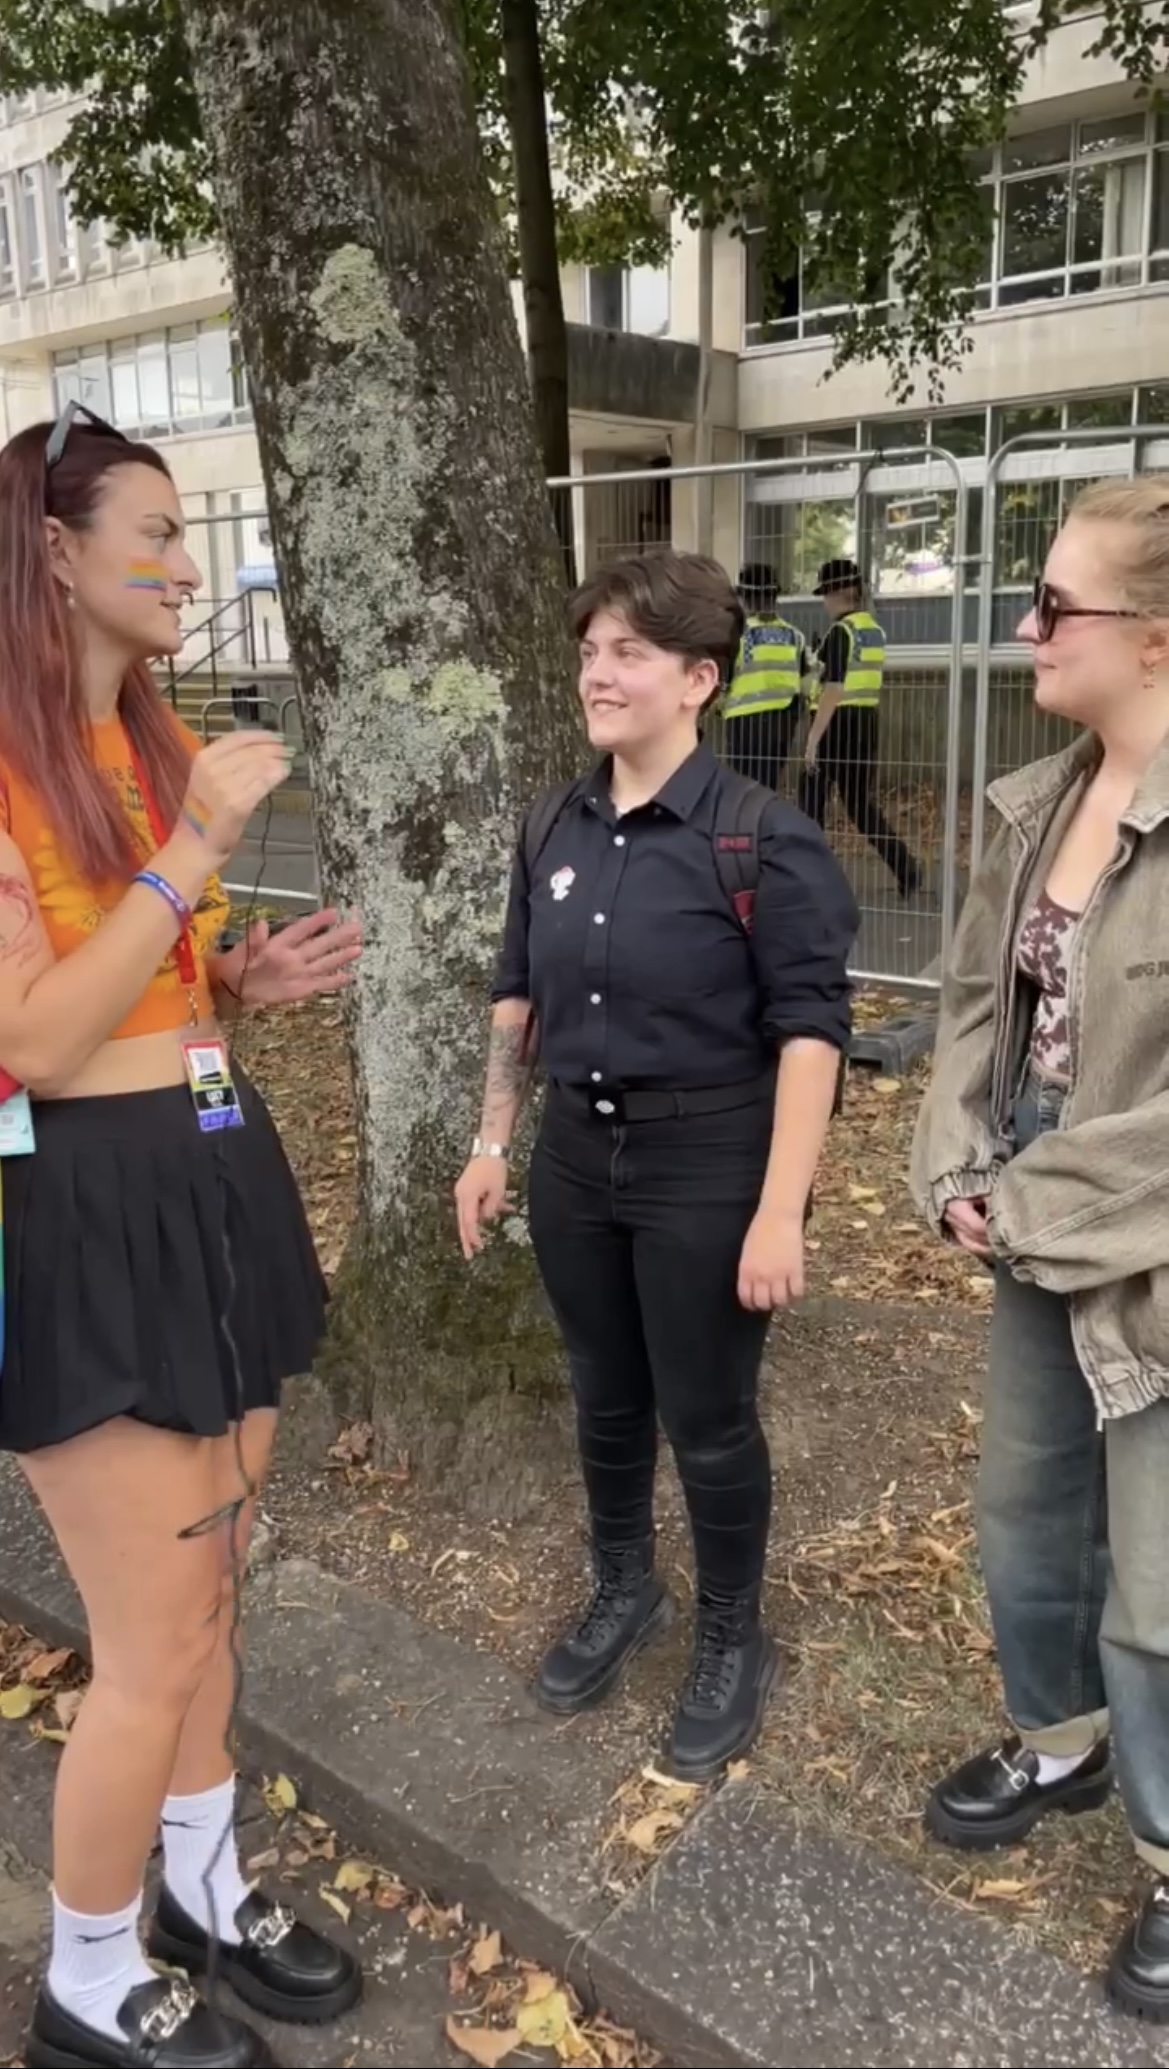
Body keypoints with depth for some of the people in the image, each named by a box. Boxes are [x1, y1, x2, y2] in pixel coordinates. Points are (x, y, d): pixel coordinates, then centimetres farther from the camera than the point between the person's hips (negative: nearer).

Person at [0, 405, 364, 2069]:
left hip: (215, 1177, 8)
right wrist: (195, 850, -22)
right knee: (159, 1646, 4)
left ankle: (205, 1889, 42)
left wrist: (251, 979, 1)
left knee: (212, 1586, 20)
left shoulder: (150, 742, 12)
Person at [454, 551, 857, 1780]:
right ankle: (623, 1591, 46)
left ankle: (734, 1641, 35)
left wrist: (779, 1212, -19)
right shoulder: (555, 833, 2)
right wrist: (494, 1141, 10)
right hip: (578, 1154, 5)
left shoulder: (764, 840, -15)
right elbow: (519, 993, 12)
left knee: (707, 1419, 10)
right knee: (605, 1399, 20)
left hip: (709, 1163, -5)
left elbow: (810, 1027, -15)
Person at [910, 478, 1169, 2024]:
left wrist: (1032, 1208, -16)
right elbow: (975, 997, 8)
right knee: (1025, 1525, 25)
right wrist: (959, 1173, -4)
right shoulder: (1041, 805, 4)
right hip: (1035, 1247, 8)